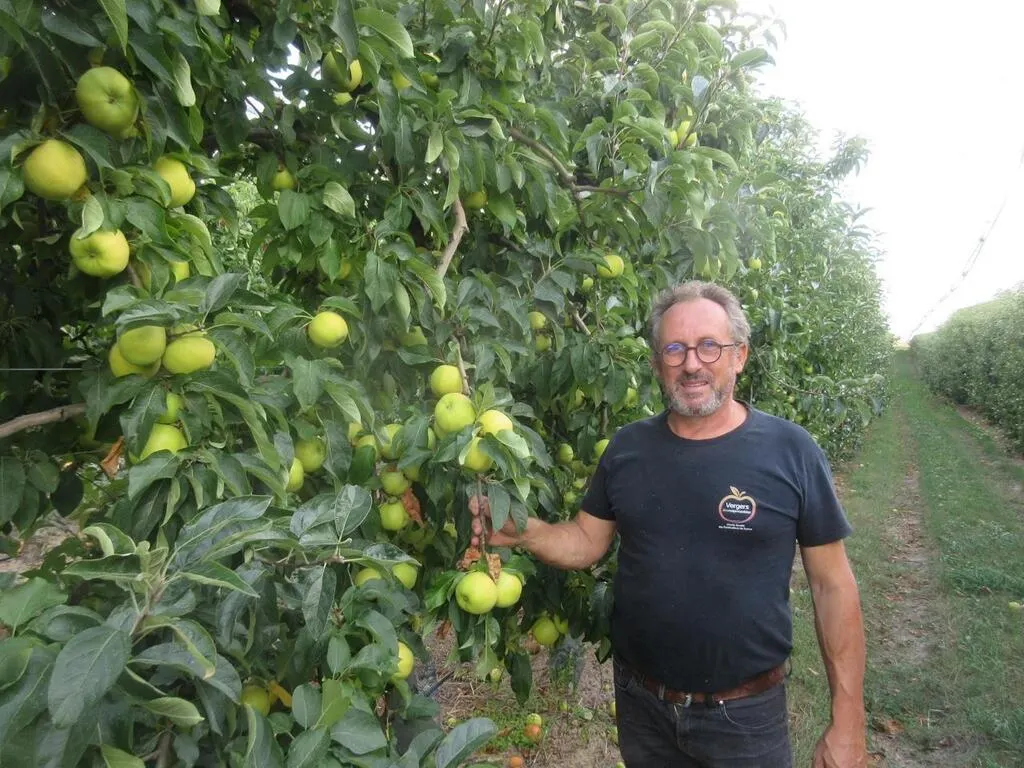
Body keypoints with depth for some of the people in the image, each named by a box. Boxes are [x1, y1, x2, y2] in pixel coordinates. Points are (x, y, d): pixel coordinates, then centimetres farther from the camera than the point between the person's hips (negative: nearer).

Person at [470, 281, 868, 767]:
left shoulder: (791, 452, -12)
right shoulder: (627, 448, -3)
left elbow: (833, 586, -7)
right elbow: (585, 542, 3)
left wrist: (847, 724, -7)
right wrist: (524, 532, -18)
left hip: (745, 716, -2)